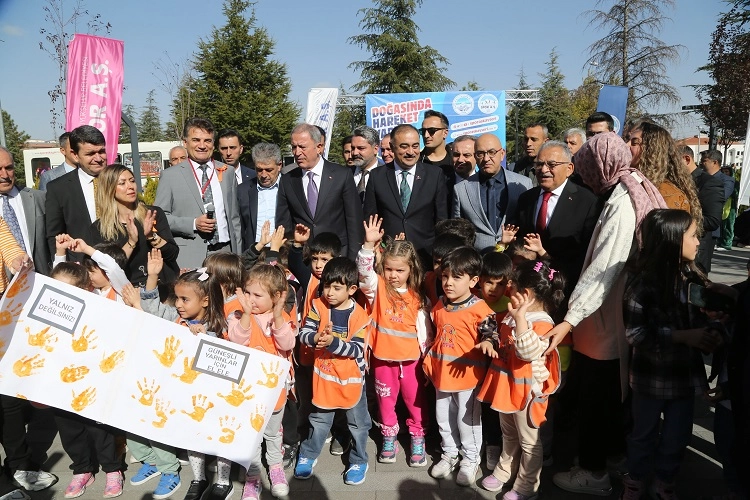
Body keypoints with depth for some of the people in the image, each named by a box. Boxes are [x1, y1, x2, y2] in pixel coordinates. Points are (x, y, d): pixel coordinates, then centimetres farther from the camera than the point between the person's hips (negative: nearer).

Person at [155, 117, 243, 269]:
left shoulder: (227, 173, 13)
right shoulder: (170, 176, 3)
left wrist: (238, 257, 12)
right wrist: (193, 224, -13)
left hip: (225, 252, 3)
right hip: (188, 258, -3)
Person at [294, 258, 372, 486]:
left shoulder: (359, 315, -17)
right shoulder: (318, 306, -9)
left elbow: (356, 349, -21)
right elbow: (303, 333, -14)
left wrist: (333, 342, -35)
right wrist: (316, 337, -35)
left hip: (351, 377, -2)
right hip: (324, 373, 2)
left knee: (357, 422, 13)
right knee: (319, 420, 20)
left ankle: (359, 461, 33)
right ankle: (308, 455, 40)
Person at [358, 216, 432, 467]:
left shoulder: (416, 296, -5)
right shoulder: (377, 287, -7)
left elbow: (424, 328, -1)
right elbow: (364, 270, -28)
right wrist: (369, 244, -42)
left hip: (411, 357, 0)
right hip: (383, 356, 0)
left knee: (416, 400, 13)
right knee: (386, 400, 15)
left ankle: (418, 438, 31)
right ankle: (389, 437, 33)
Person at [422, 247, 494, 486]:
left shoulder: (480, 309, -19)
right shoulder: (439, 306, 1)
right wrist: (428, 362, 12)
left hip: (467, 376, -5)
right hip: (441, 374, 6)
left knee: (467, 420, 12)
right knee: (444, 418, 20)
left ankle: (471, 459, 33)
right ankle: (449, 453, 41)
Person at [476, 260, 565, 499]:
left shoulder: (542, 322, -23)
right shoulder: (513, 315, 3)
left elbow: (528, 352, -36)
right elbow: (502, 340, 18)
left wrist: (520, 319, -42)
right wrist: (489, 341, -4)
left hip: (526, 390, -8)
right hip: (507, 385, 9)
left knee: (528, 441, 10)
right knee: (509, 435, 26)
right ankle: (504, 471, 44)